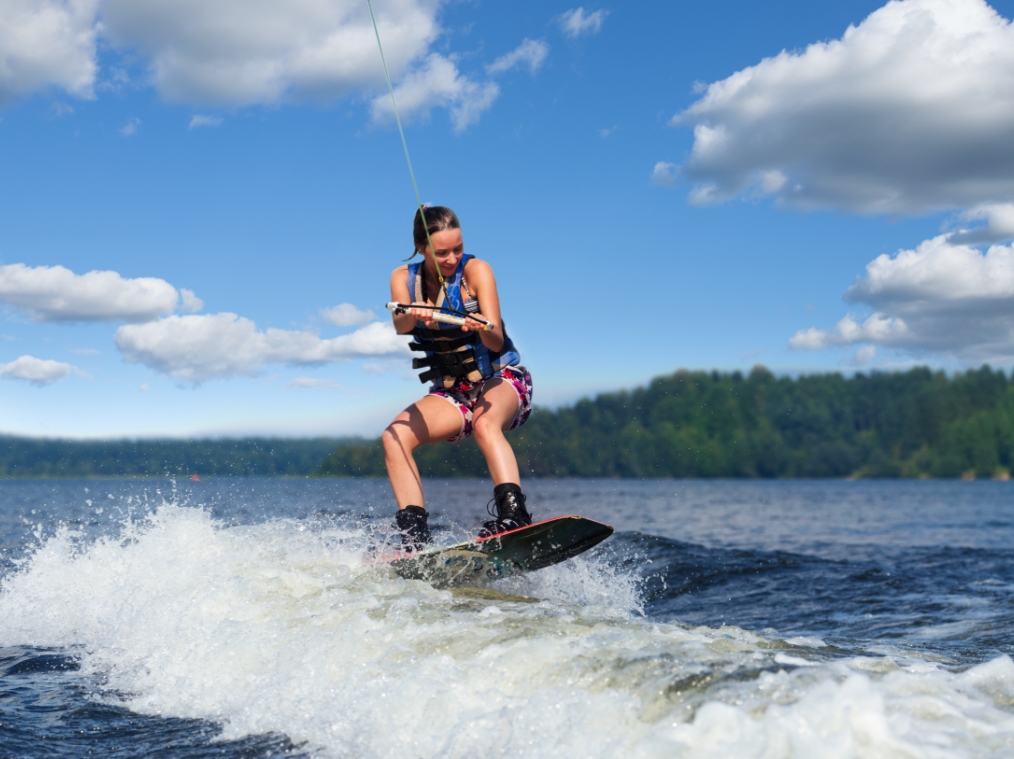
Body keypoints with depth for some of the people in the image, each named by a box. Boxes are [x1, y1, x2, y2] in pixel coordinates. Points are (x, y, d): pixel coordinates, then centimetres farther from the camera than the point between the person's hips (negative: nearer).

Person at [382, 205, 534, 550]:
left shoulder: (475, 270, -11)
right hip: (452, 392, 4)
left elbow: (497, 341, -20)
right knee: (394, 437, -18)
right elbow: (399, 325, -22)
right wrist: (414, 316, -45)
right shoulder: (404, 278, 0)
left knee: (484, 423, -36)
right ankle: (414, 534, -21)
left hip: (502, 379, -4)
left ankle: (513, 513, -49)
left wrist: (482, 327, -43)